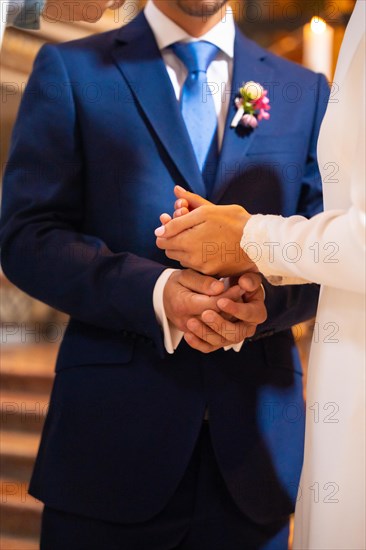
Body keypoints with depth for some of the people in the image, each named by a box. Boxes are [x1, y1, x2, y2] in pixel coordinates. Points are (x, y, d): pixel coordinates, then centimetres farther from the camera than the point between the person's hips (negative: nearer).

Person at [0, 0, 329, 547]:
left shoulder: (306, 91, 12)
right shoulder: (69, 70, 4)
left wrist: (267, 295, -14)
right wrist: (155, 291, -19)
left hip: (254, 435, 3)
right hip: (112, 423, -2)